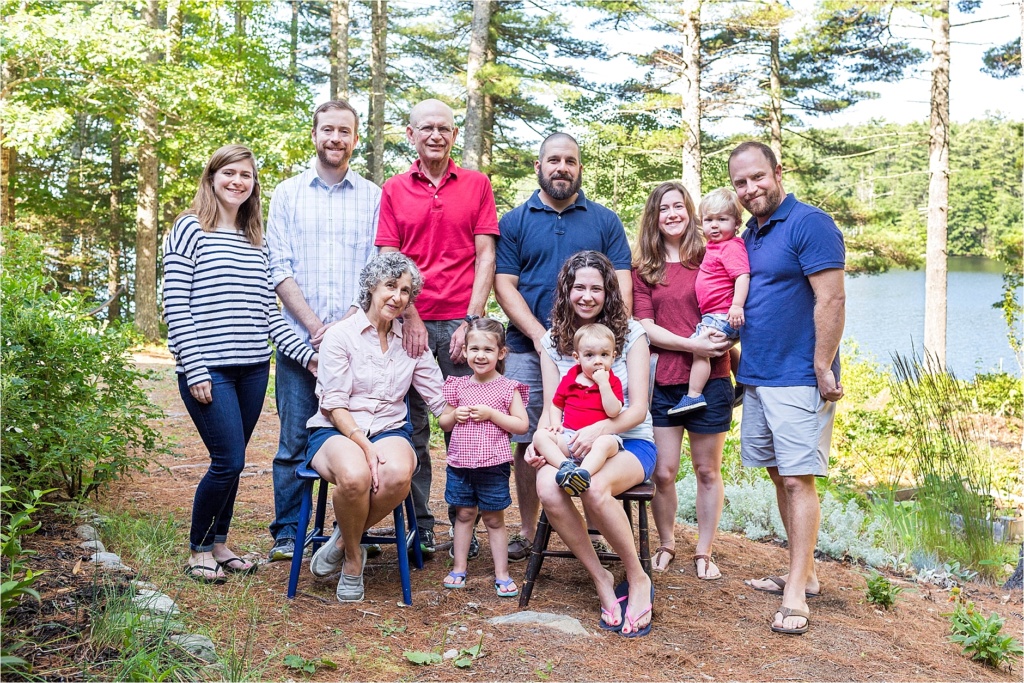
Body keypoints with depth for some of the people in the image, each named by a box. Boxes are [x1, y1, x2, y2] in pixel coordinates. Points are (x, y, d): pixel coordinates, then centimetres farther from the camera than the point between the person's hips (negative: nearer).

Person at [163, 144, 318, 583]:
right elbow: (175, 306, -7)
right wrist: (195, 369, -13)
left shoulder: (256, 241, 15)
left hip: (252, 368, 6)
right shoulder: (190, 229, -2)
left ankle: (219, 543, 27)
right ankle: (198, 549, 13)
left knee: (232, 462, 11)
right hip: (209, 369, -5)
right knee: (228, 462, -7)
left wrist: (304, 354, 5)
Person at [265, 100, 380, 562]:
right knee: (294, 441, 4)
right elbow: (278, 268, 3)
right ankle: (287, 532, 16)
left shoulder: (373, 197, 9)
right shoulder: (287, 194, 10)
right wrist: (315, 325, -8)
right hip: (299, 338, 1)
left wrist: (345, 326, -10)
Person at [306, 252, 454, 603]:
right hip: (335, 431, -3)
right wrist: (364, 445, -20)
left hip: (389, 429, 3)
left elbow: (439, 399, 8)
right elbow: (333, 405, -7)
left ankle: (343, 540, -7)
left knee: (397, 475, -35)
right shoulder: (341, 335, -1)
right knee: (354, 476, -38)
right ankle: (353, 558, -9)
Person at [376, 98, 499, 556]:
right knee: (412, 429, 4)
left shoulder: (476, 184, 8)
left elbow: (485, 257, 3)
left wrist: (472, 320, -6)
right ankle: (419, 527, 15)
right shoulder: (394, 190, 10)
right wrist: (409, 319, -7)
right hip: (411, 324, 1)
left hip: (460, 324, -1)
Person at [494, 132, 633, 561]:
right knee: (528, 442, 2)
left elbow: (621, 286, 5)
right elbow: (504, 285, 2)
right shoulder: (514, 222, 10)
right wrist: (540, 336, -10)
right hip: (529, 349, 0)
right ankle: (527, 532, 14)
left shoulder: (605, 221, 11)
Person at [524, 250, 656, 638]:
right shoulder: (553, 341, 10)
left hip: (629, 442, -3)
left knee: (594, 487, -36)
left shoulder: (631, 333, 0)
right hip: (573, 445, 3)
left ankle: (638, 581, -12)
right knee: (547, 487, -32)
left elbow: (637, 409, -7)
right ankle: (602, 582, -14)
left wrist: (600, 429, -28)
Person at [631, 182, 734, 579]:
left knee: (707, 470, 9)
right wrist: (692, 344, -14)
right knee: (662, 472, 3)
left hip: (709, 381, 0)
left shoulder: (711, 258, 4)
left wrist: (725, 338, -11)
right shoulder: (643, 269, 6)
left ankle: (704, 552, 22)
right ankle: (666, 545, 25)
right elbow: (645, 327, -2)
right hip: (661, 382, 1)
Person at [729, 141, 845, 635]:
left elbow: (832, 301, -16)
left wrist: (822, 369, -18)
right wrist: (726, 338, 13)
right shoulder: (749, 236, 15)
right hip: (756, 378, 9)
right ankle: (803, 572, 26)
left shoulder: (809, 224, -10)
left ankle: (796, 594, 0)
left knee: (798, 479, -6)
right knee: (780, 477, 13)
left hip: (798, 380, -9)